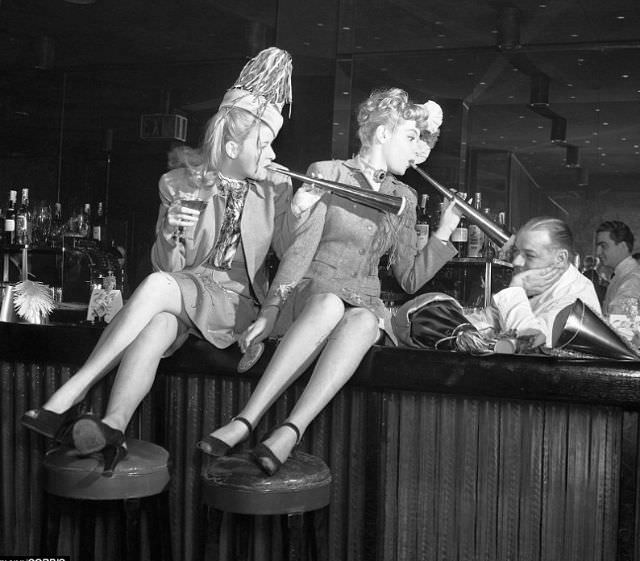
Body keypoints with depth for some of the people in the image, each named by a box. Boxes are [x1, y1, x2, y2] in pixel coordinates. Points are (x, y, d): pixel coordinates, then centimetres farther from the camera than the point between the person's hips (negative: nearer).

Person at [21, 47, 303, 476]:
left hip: (236, 301, -1)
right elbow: (169, 265, -1)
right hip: (179, 291, 1)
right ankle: (113, 429, -53)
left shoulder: (276, 190, 5)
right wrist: (174, 233, -21)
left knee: (159, 286, -33)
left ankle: (71, 393, -35)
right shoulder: (180, 184, 2)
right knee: (157, 326, -37)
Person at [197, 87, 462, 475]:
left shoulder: (403, 198, 19)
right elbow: (300, 252, -5)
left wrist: (446, 229, 7)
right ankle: (245, 423, -44)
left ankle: (289, 433, -46)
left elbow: (410, 279, 17)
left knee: (364, 321, -35)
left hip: (365, 304, 3)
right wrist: (271, 311, -17)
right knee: (330, 304, -39)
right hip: (311, 293, -3)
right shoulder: (327, 174, 5)